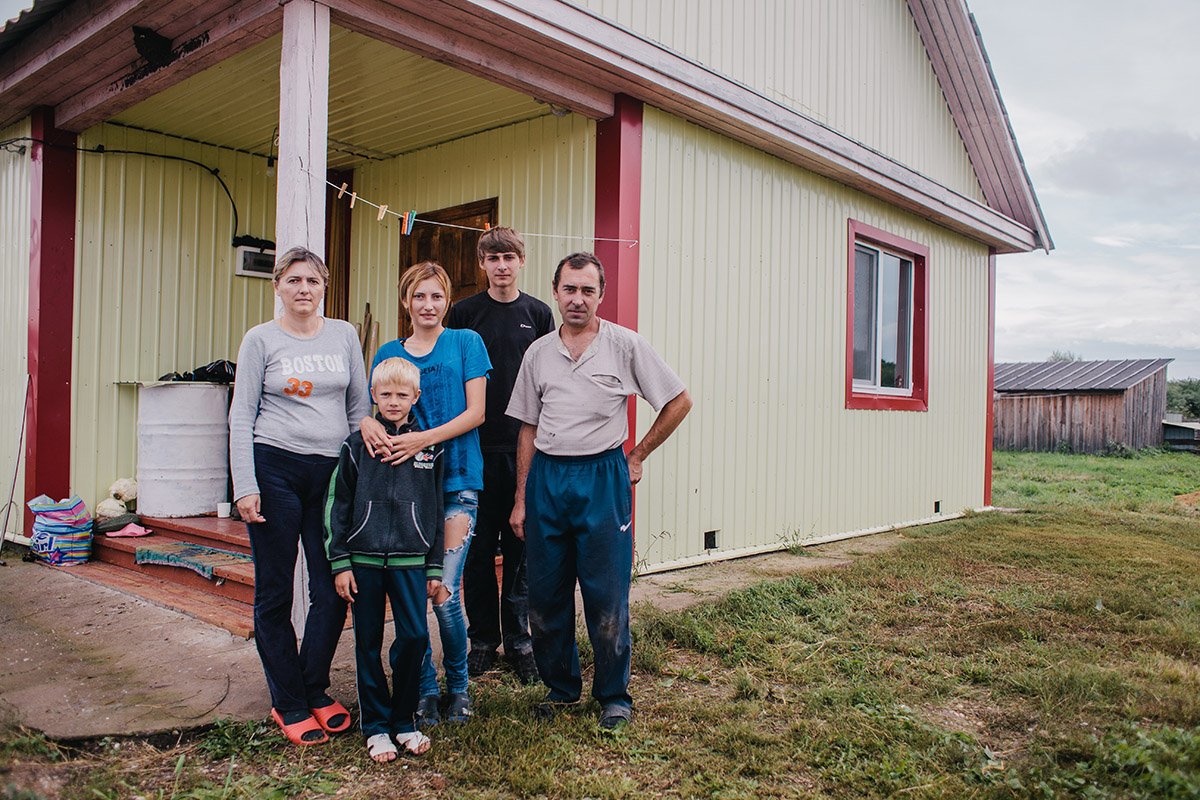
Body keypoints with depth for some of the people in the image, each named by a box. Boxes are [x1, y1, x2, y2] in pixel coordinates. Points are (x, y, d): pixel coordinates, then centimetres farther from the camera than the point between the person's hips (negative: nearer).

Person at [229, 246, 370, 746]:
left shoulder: (344, 335, 10)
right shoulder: (261, 339, 2)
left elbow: (360, 407, 13)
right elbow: (241, 415, 0)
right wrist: (245, 487, -8)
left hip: (332, 471, 3)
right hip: (275, 467, -2)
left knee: (334, 591, 2)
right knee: (275, 592, 5)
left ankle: (314, 691, 22)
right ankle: (288, 704, 19)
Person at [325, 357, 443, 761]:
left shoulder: (429, 447, 6)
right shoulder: (356, 445, 2)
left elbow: (436, 511, 9)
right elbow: (337, 506, 4)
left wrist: (435, 566, 7)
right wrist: (340, 563, -1)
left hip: (410, 560, 1)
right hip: (364, 559, 0)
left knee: (415, 636, -3)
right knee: (368, 643, 7)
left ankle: (404, 719, 17)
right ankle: (375, 725, 21)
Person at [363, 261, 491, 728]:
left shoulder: (466, 343, 5)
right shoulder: (389, 353, 13)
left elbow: (475, 412, -3)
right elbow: (374, 407, 11)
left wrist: (424, 438, -16)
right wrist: (368, 423, -13)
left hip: (455, 482, -3)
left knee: (444, 594, -7)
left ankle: (458, 686, 17)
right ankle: (425, 690, 22)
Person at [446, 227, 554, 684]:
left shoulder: (538, 314, 7)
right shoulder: (464, 313, 5)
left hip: (526, 447, 0)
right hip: (475, 446, 0)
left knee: (521, 547, 6)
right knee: (478, 547, 5)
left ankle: (519, 641, 17)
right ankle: (483, 638, 19)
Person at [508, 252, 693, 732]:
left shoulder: (625, 345, -2)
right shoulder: (539, 353, 8)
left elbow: (679, 402, 3)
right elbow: (528, 429, 11)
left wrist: (638, 455, 2)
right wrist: (520, 498, 8)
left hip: (602, 477, -3)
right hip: (546, 477, 4)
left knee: (607, 595, 1)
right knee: (545, 592, 9)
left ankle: (614, 696, 19)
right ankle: (560, 686, 28)